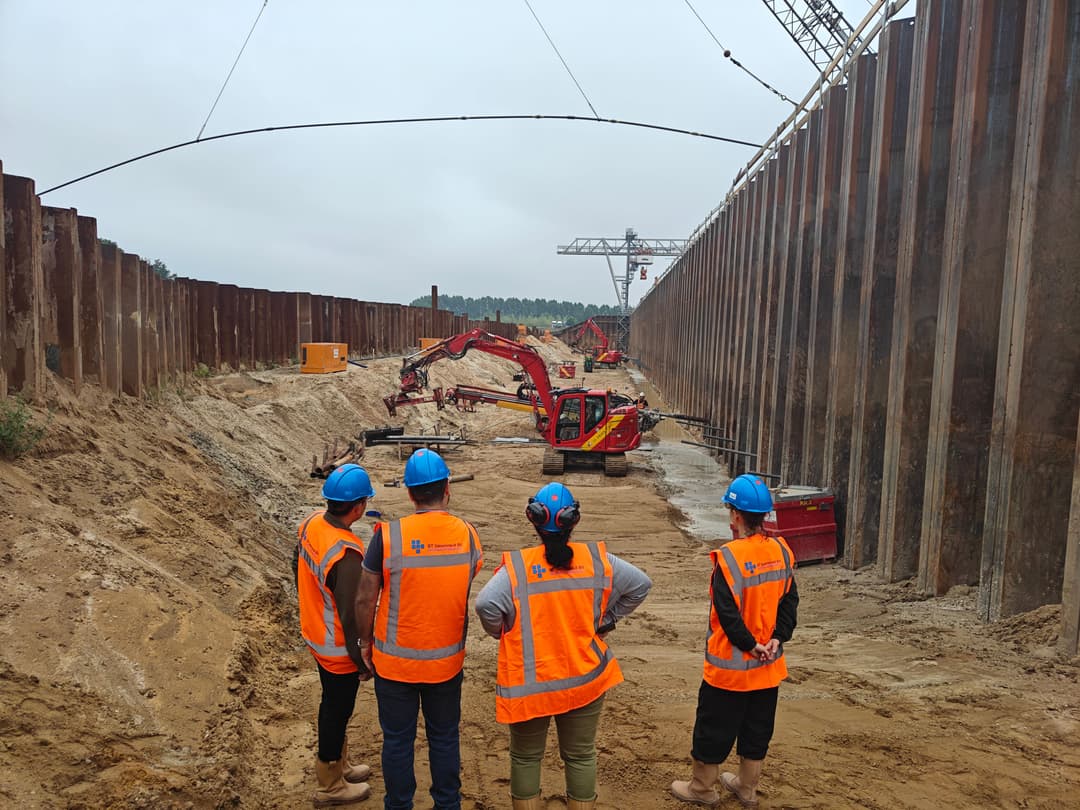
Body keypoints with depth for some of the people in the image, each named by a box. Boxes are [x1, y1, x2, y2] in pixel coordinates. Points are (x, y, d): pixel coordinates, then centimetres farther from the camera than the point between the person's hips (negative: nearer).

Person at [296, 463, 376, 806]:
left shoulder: (310, 523, -9)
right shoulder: (347, 554, -35)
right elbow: (351, 616, -27)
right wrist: (364, 661, -12)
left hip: (314, 634, 8)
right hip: (338, 648, -8)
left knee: (333, 704, 26)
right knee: (337, 712, 13)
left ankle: (339, 764, 46)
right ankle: (331, 787, 34)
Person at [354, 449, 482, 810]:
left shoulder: (388, 536, -18)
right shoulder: (468, 534, -10)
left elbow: (365, 599, -11)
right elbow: (471, 591, 2)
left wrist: (365, 642, 4)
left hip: (395, 661, -2)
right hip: (447, 660, 2)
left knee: (397, 740, 16)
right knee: (444, 738, 20)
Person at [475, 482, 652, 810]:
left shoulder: (517, 565, -16)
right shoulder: (597, 559, -6)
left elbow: (486, 604, -27)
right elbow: (640, 585, 0)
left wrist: (502, 633, -7)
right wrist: (606, 620, 7)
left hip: (529, 683, -2)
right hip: (584, 680, 2)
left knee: (526, 757, 17)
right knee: (581, 756, 19)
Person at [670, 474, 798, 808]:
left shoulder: (729, 557, -22)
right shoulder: (781, 551, -3)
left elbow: (728, 613, -22)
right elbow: (789, 601, 1)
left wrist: (750, 645, -12)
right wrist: (778, 638, -3)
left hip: (729, 664, -6)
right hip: (769, 666, 6)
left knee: (714, 728, 12)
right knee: (757, 728, 20)